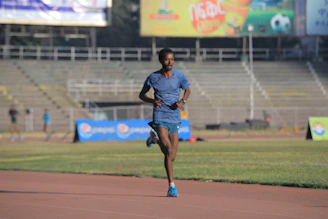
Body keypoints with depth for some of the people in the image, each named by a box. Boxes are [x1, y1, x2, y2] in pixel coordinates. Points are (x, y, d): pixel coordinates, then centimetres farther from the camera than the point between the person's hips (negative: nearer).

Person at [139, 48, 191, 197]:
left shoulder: (179, 76, 1)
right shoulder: (153, 77, -3)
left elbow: (187, 90, 17)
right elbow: (142, 94, 8)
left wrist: (183, 101, -5)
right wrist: (152, 101, -13)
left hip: (175, 119, 3)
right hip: (160, 118, -3)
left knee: (171, 157, 8)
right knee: (169, 151, -21)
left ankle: (156, 138, 40)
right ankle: (171, 185, -15)